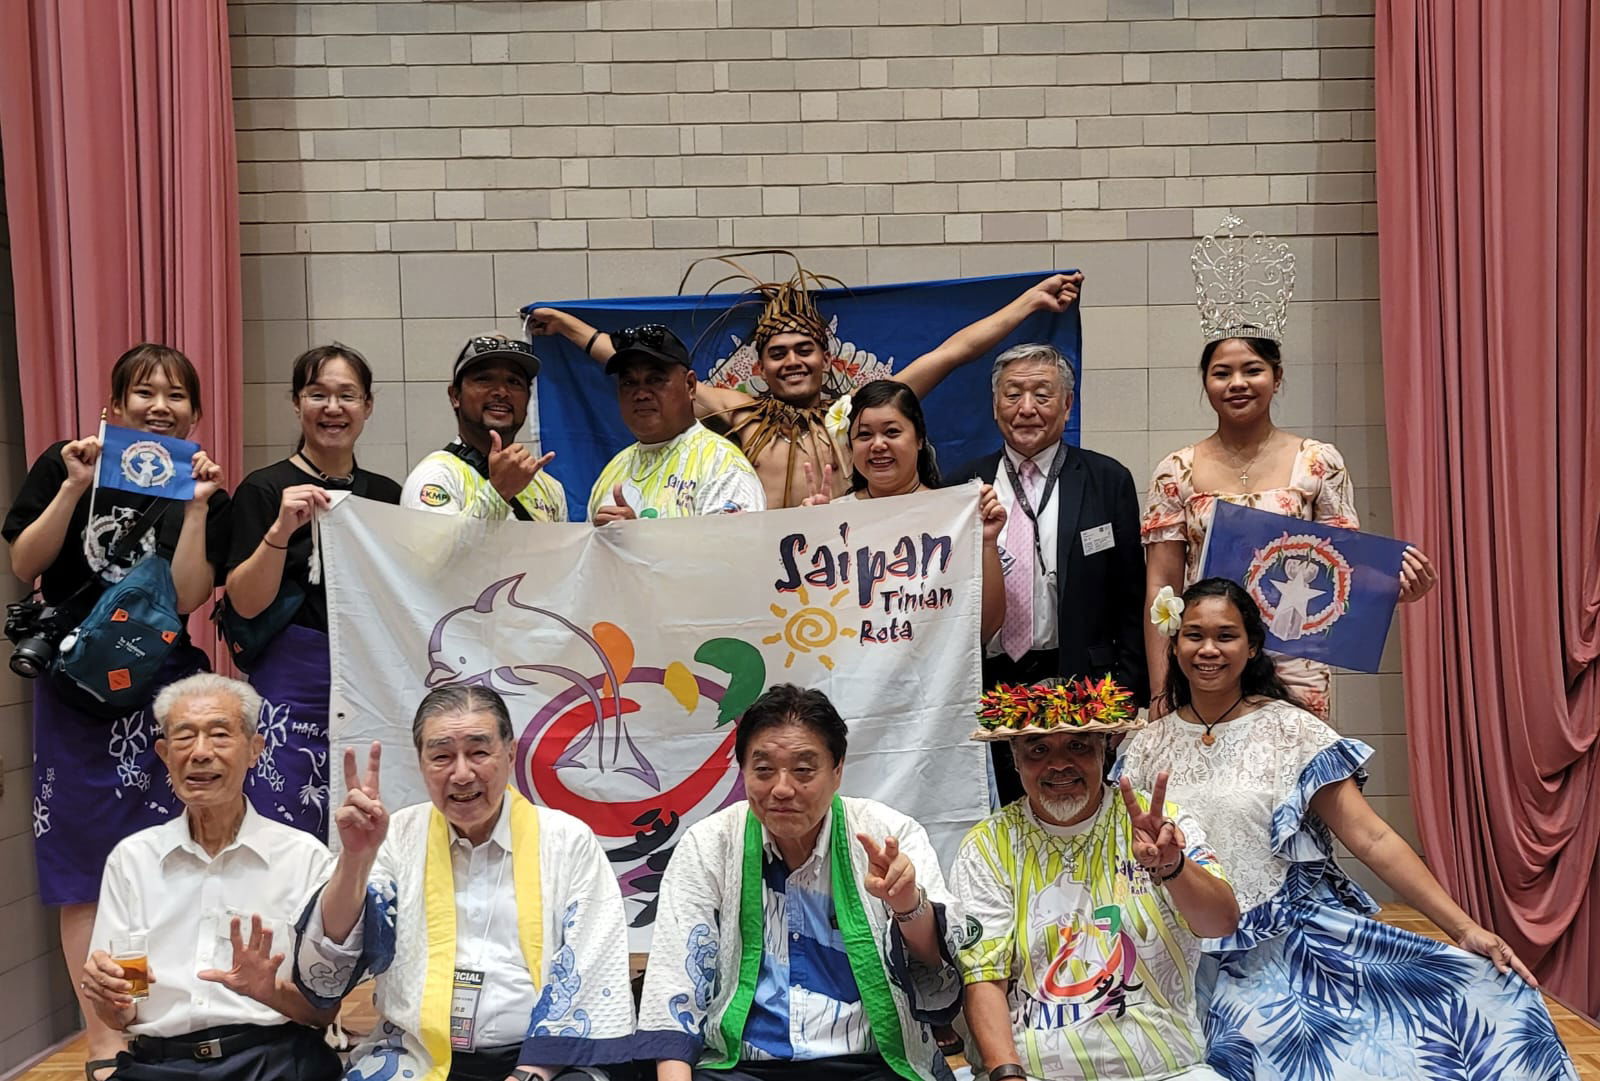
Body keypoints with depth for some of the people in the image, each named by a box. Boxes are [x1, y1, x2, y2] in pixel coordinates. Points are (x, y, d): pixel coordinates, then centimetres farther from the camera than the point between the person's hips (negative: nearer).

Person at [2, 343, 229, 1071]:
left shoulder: (206, 495, 2)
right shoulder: (65, 465, 3)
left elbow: (186, 596, -9)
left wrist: (196, 505, -16)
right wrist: (75, 489, -13)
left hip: (161, 688, 0)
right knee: (84, 870, 3)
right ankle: (102, 1038, 12)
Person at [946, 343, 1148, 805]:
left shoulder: (1109, 480, 4)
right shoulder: (963, 487, 7)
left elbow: (1131, 598, 2)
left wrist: (1125, 696, -2)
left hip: (1081, 684, -1)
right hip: (988, 686, 1)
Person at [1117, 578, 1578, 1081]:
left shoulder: (1289, 729, -2)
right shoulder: (1149, 746, 6)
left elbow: (1371, 838, -4)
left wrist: (1464, 928, -9)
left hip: (1304, 938, 0)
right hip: (1202, 959, 0)